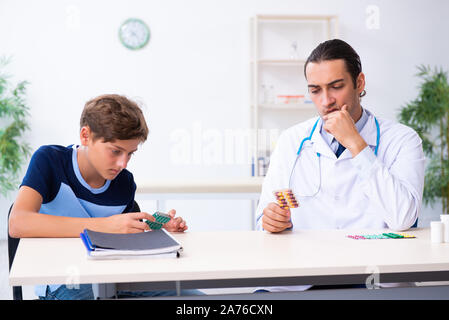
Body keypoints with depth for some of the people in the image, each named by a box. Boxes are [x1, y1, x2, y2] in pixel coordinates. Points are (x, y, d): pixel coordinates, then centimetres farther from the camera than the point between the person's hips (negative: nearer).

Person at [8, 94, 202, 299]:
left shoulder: (125, 184, 5)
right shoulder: (50, 161, -9)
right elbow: (17, 224, -26)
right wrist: (104, 226, -30)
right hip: (63, 282, -4)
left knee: (194, 296, -14)